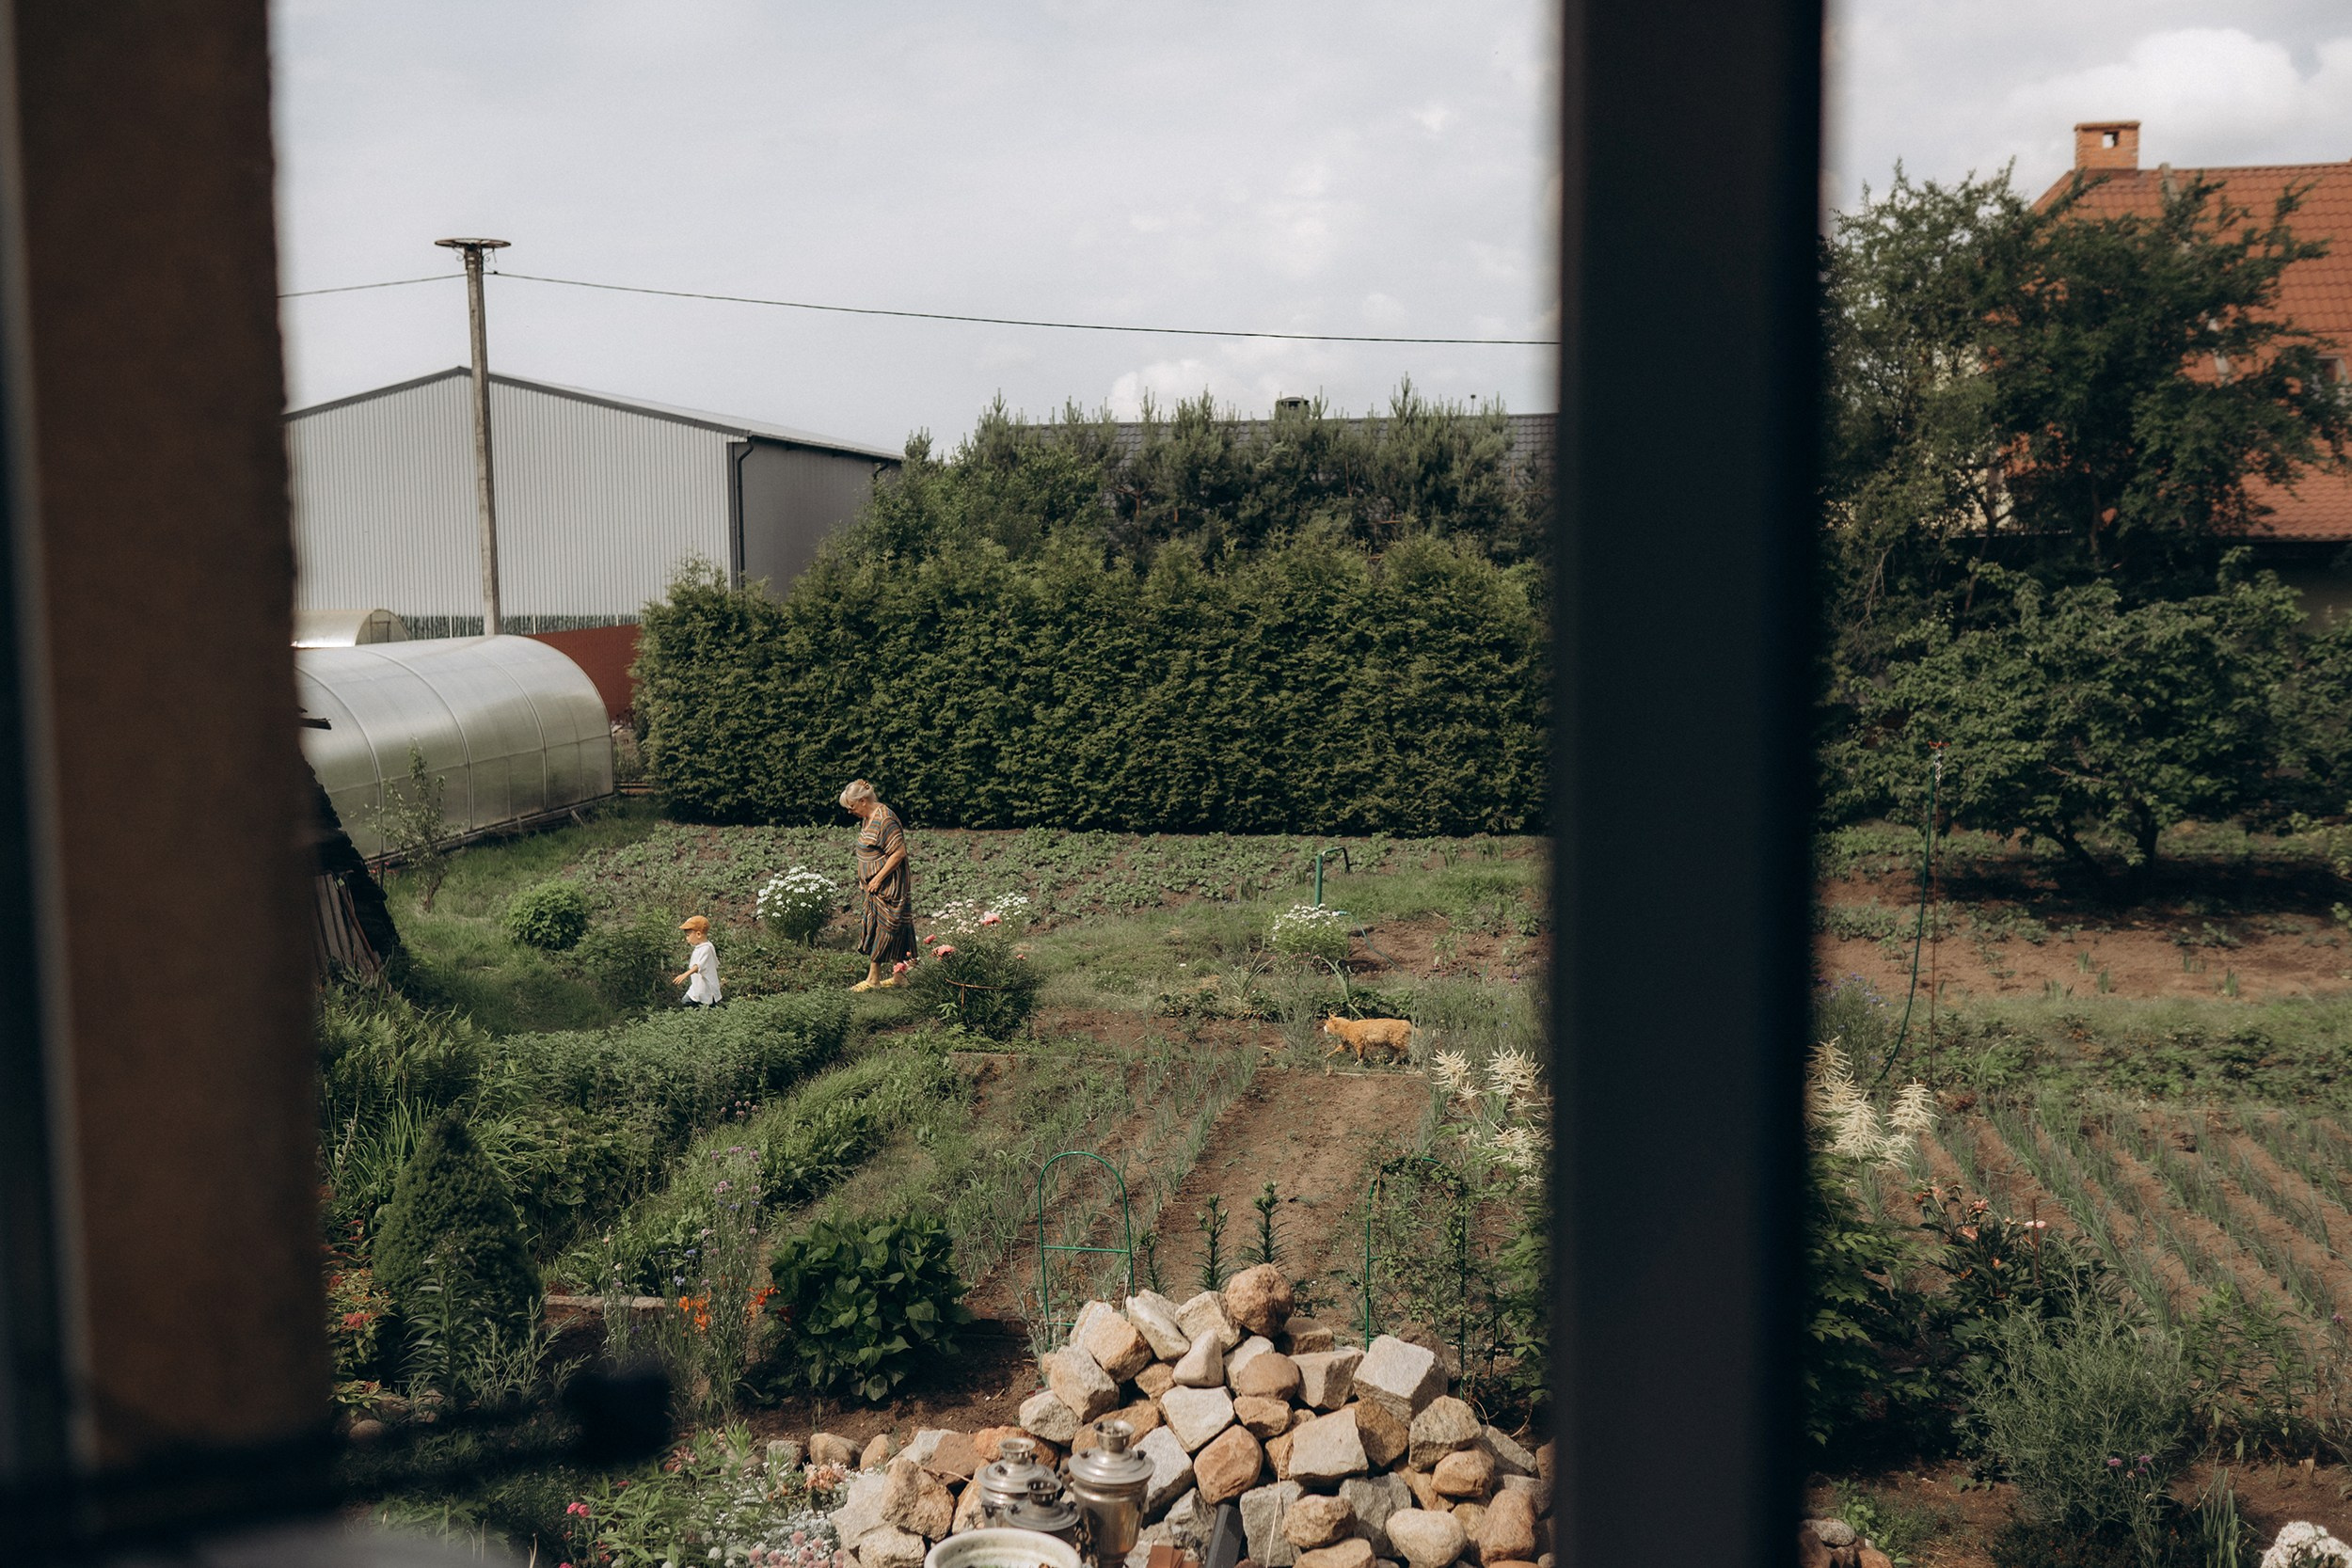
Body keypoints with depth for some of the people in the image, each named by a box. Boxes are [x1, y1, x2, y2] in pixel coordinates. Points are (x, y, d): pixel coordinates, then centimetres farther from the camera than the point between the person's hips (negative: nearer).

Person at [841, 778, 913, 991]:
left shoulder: (884, 820, -20)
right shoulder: (869, 818, 11)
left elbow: (899, 852, -23)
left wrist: (878, 878, -20)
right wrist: (865, 879, 14)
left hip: (889, 886, -10)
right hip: (877, 887, 10)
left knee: (882, 930, -4)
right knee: (894, 933, 12)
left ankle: (873, 979, 0)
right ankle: (899, 976, 17)